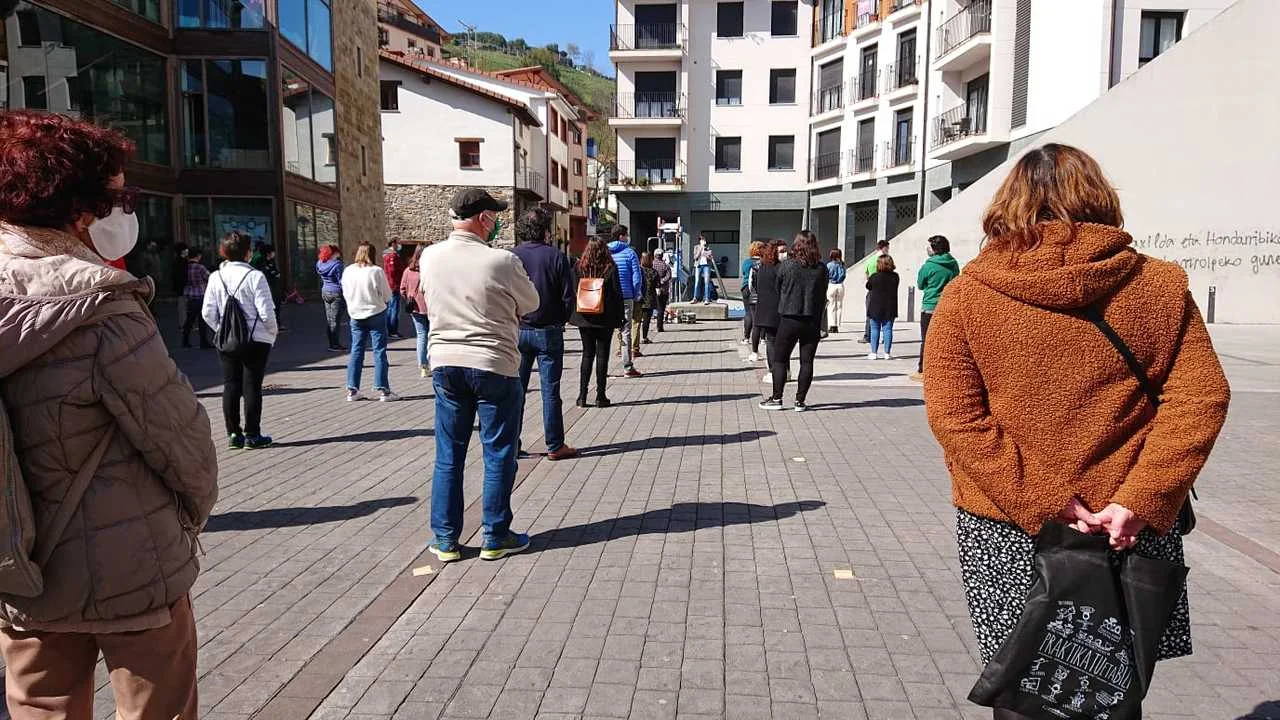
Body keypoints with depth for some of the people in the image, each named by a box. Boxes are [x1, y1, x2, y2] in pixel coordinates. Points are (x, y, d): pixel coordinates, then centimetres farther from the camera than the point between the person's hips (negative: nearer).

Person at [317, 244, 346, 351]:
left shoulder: (320, 264, 7)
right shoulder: (337, 264, -15)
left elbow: (322, 280, 14)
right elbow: (341, 282, -15)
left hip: (325, 292, 8)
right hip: (336, 293, -7)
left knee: (329, 319, 10)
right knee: (335, 320, -4)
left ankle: (332, 344, 15)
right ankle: (334, 345, -2)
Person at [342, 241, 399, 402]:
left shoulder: (347, 271, -2)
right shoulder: (376, 271, -14)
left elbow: (345, 294, 7)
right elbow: (387, 296, -7)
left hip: (356, 316, 4)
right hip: (376, 314, -4)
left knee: (356, 351, 10)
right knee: (379, 351, 1)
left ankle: (352, 390, 12)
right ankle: (383, 390, 1)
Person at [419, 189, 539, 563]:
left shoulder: (429, 257, -2)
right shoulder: (502, 262, -15)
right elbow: (530, 303, 0)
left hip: (445, 364, 4)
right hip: (494, 366, -4)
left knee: (448, 455, 12)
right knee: (499, 455, 8)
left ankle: (445, 540, 19)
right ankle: (495, 538, 17)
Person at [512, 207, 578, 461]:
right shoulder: (556, 257, -7)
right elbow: (568, 296, -7)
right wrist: (561, 321, 9)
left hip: (517, 332, 2)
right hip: (549, 332, -2)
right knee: (550, 391, 3)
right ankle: (555, 446, 9)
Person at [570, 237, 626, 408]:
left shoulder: (578, 267, -1)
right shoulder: (610, 268, -6)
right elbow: (617, 293, -6)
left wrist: (572, 314, 9)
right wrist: (621, 316, 1)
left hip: (585, 318, 2)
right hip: (606, 318, -2)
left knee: (587, 354, 11)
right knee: (602, 355, 5)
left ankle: (582, 395, 7)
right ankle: (600, 396, 6)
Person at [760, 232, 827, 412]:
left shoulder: (787, 266, -7)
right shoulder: (822, 269, 0)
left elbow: (778, 290, 4)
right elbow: (823, 297, 7)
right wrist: (819, 321, 15)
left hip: (789, 320, -2)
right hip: (813, 321, 2)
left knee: (779, 359, 8)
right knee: (807, 361, 7)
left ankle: (777, 398, 7)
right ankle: (800, 401, 8)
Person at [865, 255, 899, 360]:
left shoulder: (874, 277, -12)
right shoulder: (895, 277, -2)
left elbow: (868, 286, 4)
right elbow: (894, 289, 11)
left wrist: (868, 279, 21)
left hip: (876, 307, -2)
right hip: (890, 308, 2)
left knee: (875, 330, 5)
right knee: (887, 329, 6)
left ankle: (873, 353, 4)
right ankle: (887, 353, 6)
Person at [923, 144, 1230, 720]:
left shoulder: (966, 293, -6)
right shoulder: (1159, 284, 0)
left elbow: (954, 417, -12)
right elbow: (1200, 399, -6)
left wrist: (1041, 505, -11)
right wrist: (1139, 502, -10)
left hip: (1006, 531, -2)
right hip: (1130, 534, 2)